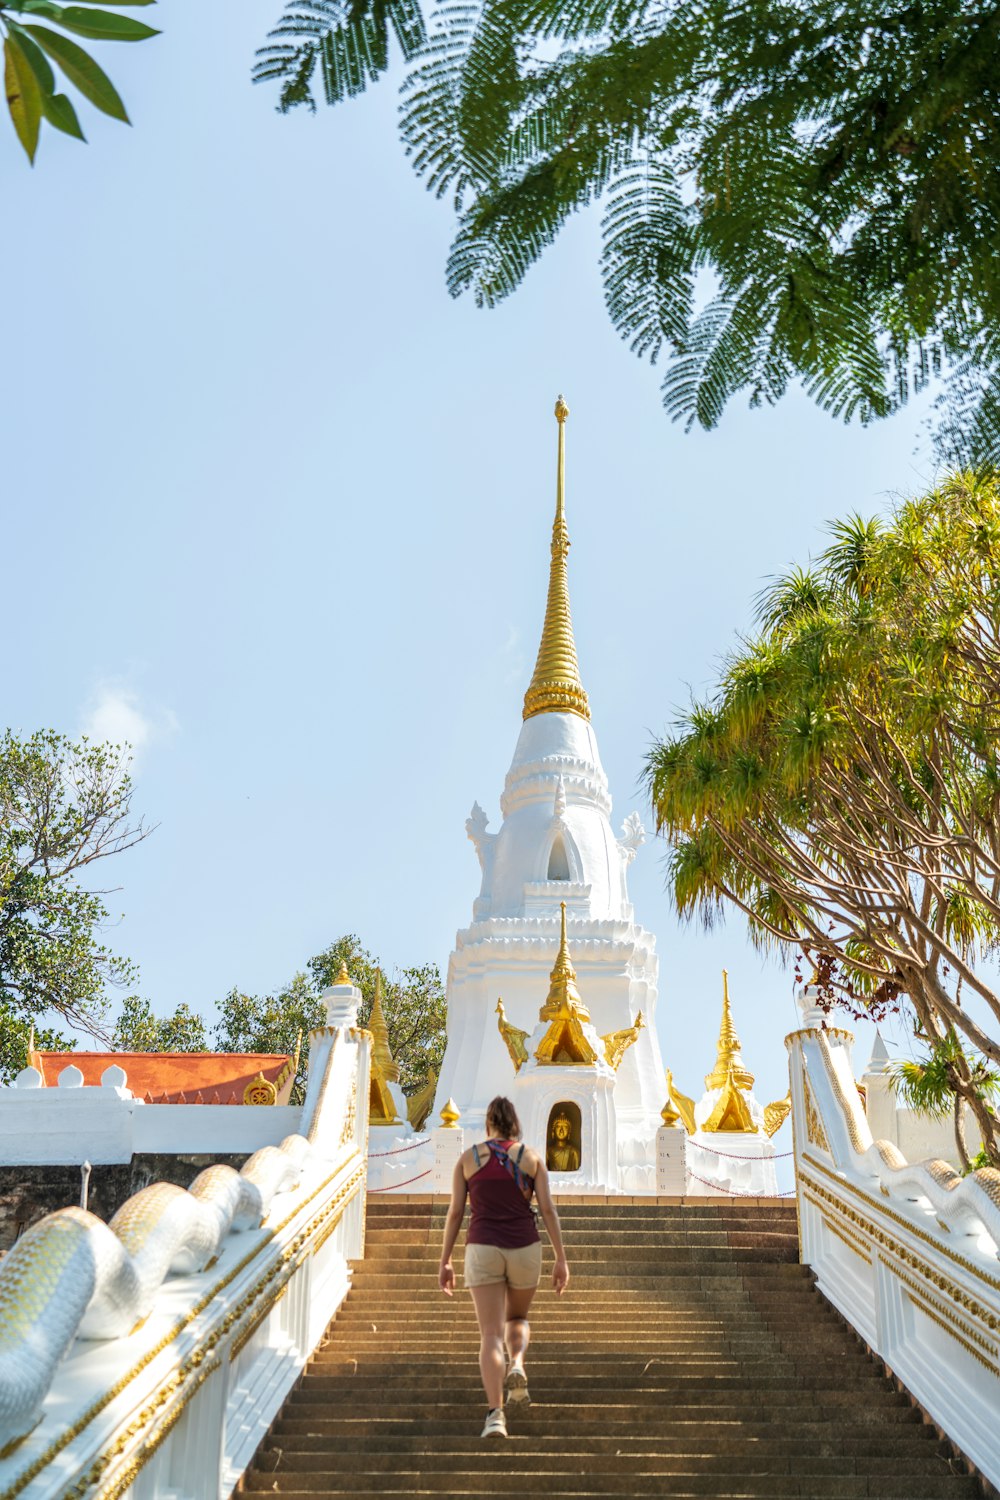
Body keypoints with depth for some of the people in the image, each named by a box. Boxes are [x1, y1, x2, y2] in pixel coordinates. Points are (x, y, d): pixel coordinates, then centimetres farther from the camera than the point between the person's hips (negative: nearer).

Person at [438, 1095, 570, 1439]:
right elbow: (548, 1209, -2)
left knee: (491, 1335, 0)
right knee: (517, 1318, 24)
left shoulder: (468, 1157, 4)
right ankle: (516, 1366, -4)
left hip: (483, 1251, -1)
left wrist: (445, 1262, 6)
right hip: (524, 1250, 1)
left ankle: (495, 1414, -16)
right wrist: (561, 1259, 0)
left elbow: (455, 1212, 2)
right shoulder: (532, 1157, 4)